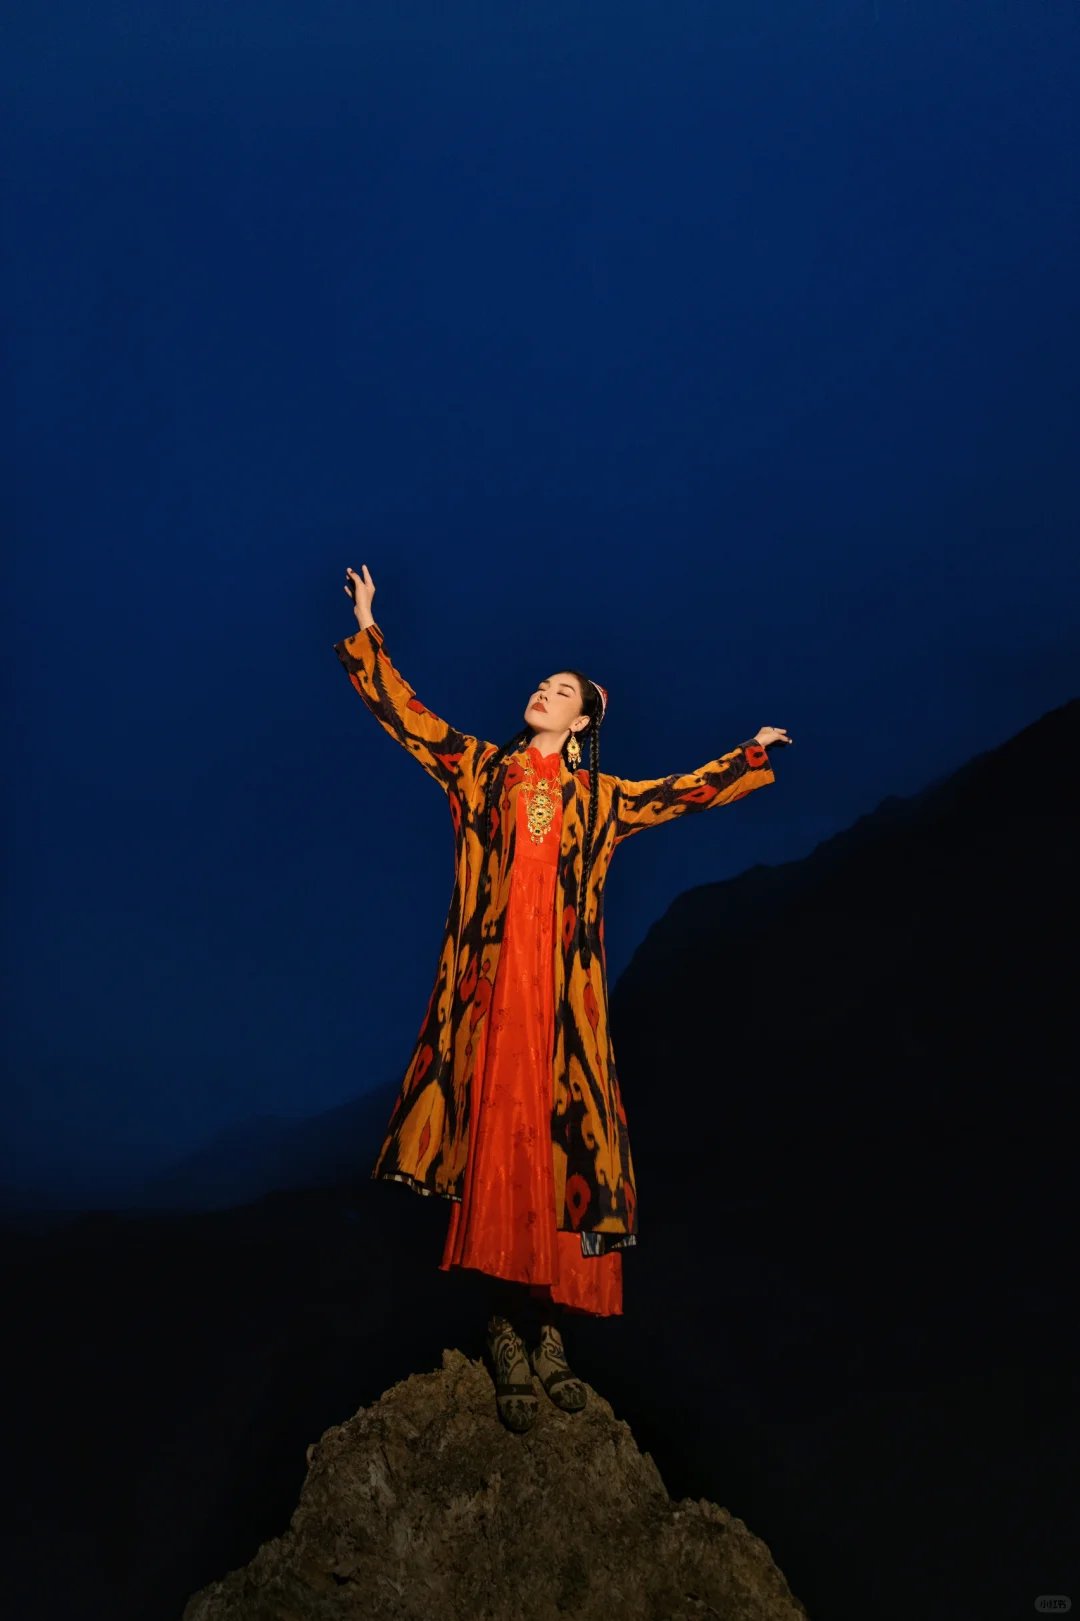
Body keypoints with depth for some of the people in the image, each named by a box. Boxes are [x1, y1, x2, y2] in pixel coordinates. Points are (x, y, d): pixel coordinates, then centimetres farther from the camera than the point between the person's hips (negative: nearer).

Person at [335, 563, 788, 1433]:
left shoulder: (600, 798, 16)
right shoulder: (482, 768, 15)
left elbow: (684, 792, 27)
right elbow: (406, 714, 16)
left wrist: (751, 755, 34)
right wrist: (367, 631, 15)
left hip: (562, 992, 1)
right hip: (491, 980, -1)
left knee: (557, 1144, -2)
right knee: (495, 1140, -4)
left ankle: (543, 1328, 9)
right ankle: (508, 1335, 6)